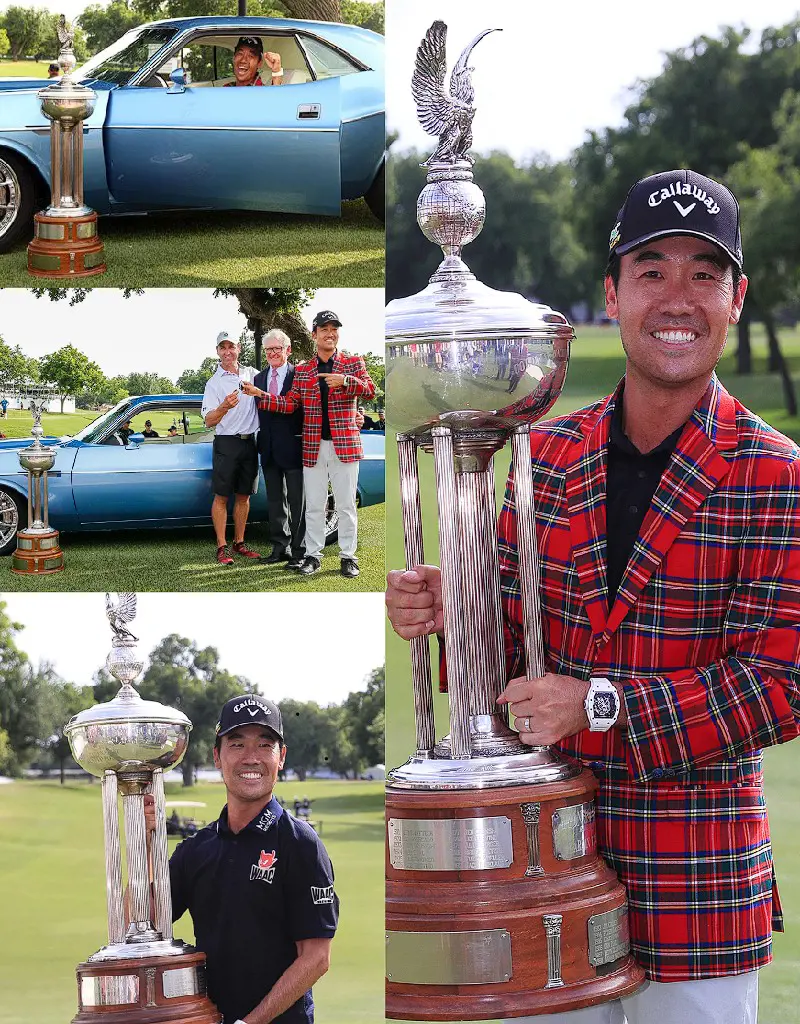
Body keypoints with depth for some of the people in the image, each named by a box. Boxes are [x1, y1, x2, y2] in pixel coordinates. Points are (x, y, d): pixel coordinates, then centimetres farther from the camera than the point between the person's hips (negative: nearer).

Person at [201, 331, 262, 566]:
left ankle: (239, 543, 17)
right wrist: (224, 407, -27)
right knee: (221, 496, -5)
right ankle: (222, 547, -5)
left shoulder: (251, 374, 9)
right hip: (226, 443, -4)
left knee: (244, 496, 9)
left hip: (250, 442, 4)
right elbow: (209, 421, -7)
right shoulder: (214, 383, -2)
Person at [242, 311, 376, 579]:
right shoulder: (302, 370, 10)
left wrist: (345, 381, -28)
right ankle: (313, 555, 15)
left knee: (346, 504, 2)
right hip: (314, 447, 2)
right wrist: (260, 395, -5)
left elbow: (370, 390, -12)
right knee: (314, 505, 7)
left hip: (345, 444, -2)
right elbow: (289, 404, 7)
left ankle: (348, 556, 9)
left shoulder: (353, 363, 3)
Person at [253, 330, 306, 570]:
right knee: (275, 500, 11)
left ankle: (298, 551, 2)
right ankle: (280, 547, 19)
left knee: (297, 501, -1)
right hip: (269, 449, 6)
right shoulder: (259, 378, 12)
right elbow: (260, 414, 12)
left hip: (293, 448, -6)